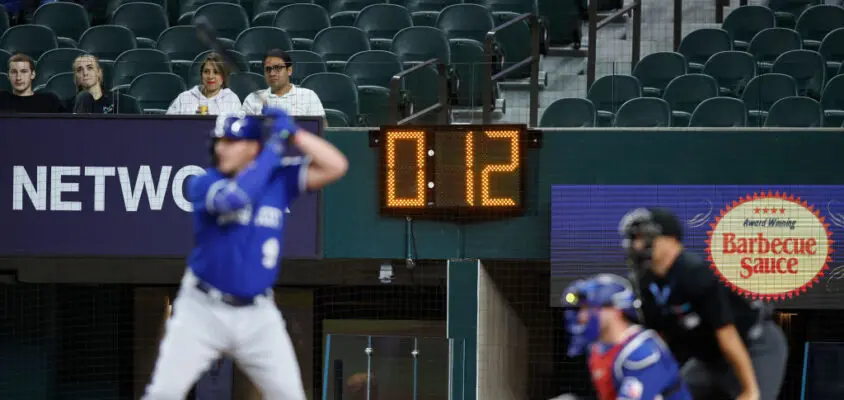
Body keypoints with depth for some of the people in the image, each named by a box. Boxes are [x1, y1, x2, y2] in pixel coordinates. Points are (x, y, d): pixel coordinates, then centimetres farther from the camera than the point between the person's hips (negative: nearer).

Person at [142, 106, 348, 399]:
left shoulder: (280, 179, 0)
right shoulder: (202, 184, -9)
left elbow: (336, 167, -9)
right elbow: (234, 198, -30)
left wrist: (294, 134, -16)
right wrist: (274, 146, -24)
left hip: (258, 316, 2)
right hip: (203, 309, -2)